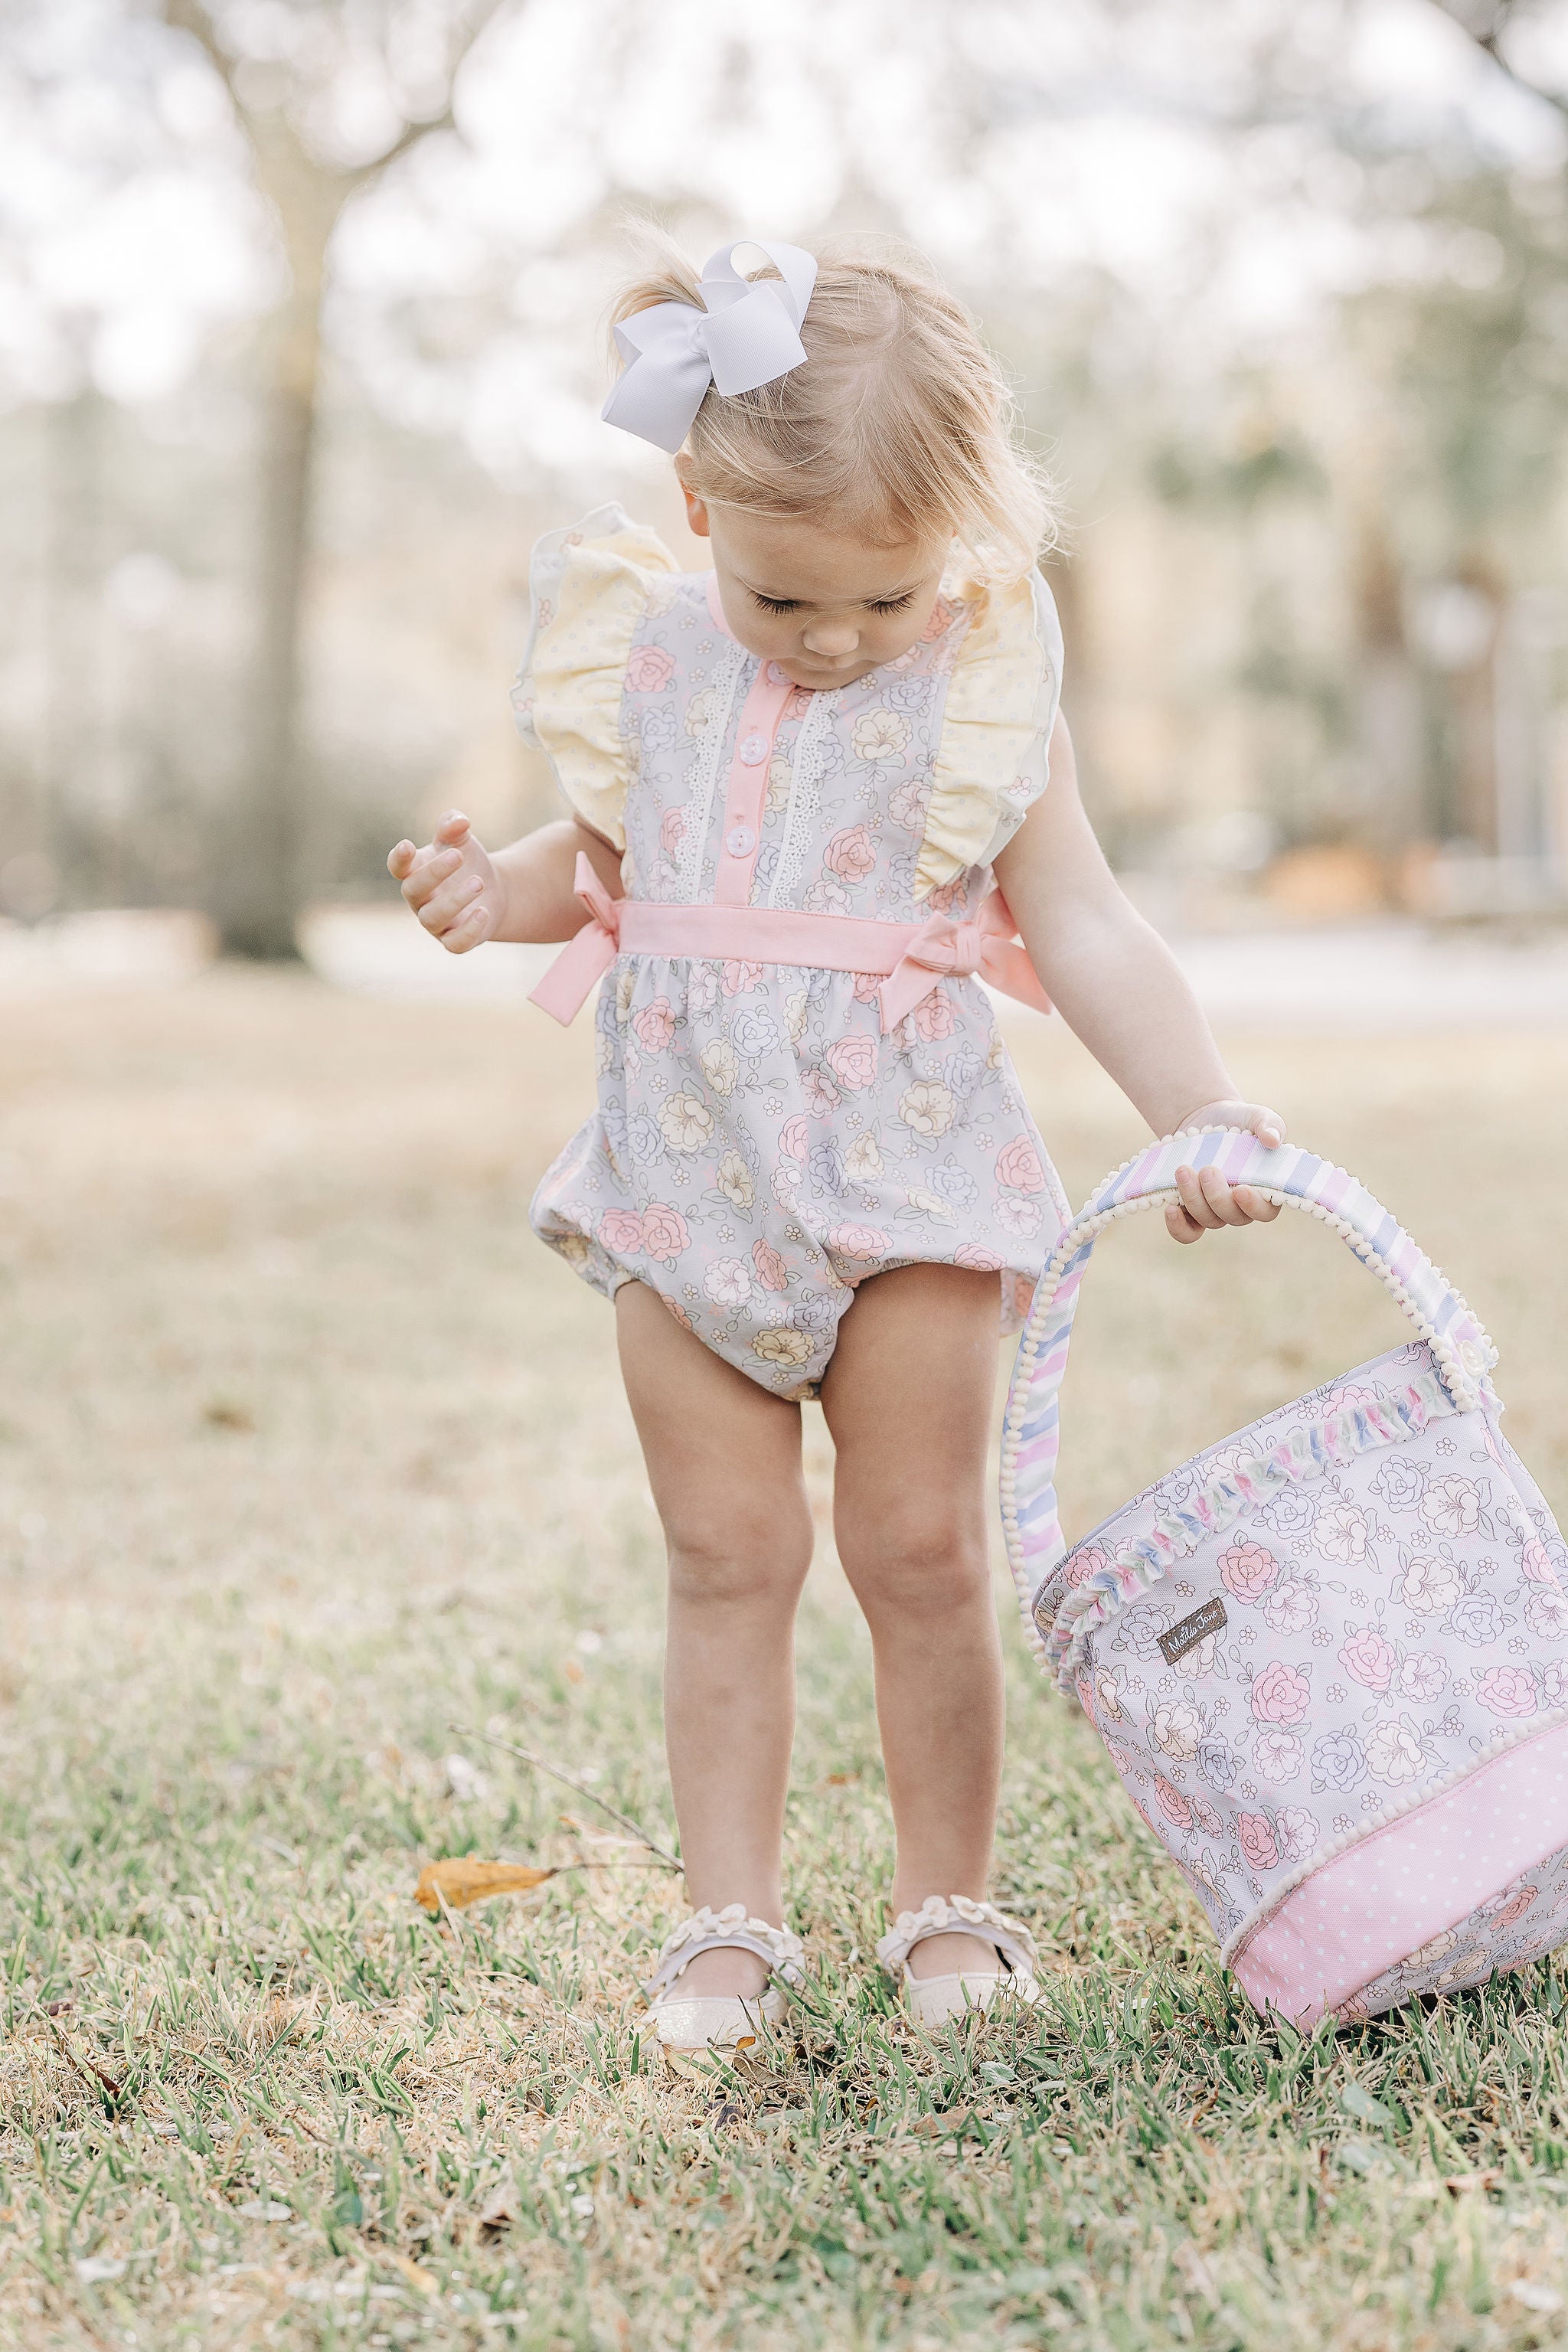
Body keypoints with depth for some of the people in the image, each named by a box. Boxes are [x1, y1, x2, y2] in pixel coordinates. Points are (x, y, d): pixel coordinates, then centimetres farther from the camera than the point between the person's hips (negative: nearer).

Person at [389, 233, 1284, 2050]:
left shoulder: (984, 691, -3)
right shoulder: (642, 659, 3)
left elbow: (1081, 927, -2)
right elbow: (596, 860, 16)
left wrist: (1199, 1115, -12)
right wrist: (495, 889, -6)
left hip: (906, 1159, -2)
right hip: (687, 1168, 2)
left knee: (921, 1552, 3)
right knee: (727, 1556, 5)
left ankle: (948, 1907, 18)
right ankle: (729, 1917, 14)